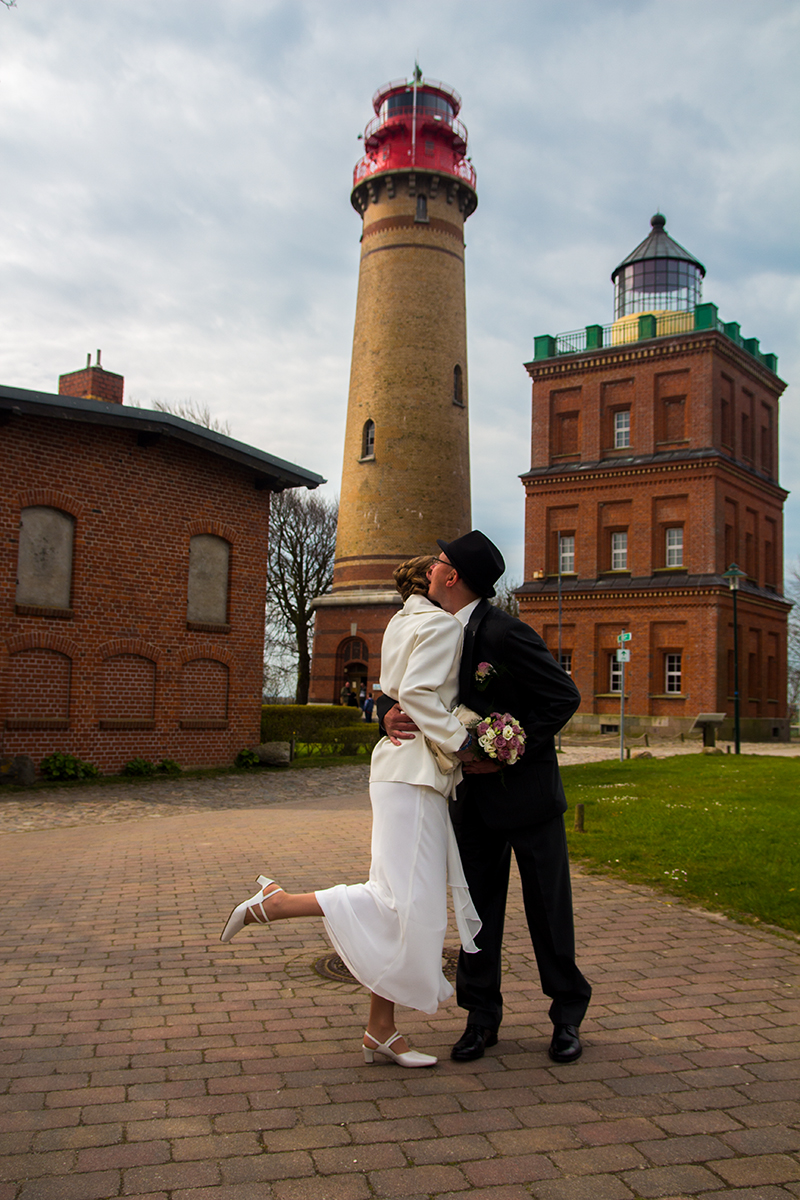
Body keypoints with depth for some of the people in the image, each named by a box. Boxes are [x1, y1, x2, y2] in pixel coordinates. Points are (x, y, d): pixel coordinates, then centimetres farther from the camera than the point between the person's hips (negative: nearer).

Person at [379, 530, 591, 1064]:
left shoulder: (506, 632, -20)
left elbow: (565, 697, -19)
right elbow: (398, 692, 9)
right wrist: (390, 713, -16)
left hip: (525, 788, -6)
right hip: (473, 796, 6)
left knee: (548, 908, 6)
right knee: (478, 906, 11)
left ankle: (568, 1016, 23)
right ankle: (482, 1016, 24)